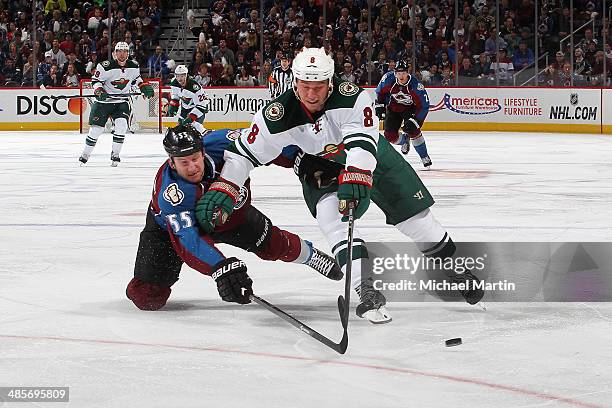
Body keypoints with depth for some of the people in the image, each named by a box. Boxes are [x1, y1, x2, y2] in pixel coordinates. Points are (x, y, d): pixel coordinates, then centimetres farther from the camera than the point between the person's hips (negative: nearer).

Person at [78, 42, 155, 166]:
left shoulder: (134, 66, -1)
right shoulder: (106, 66, -17)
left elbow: (136, 78, 18)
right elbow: (95, 80, -10)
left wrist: (144, 86, 3)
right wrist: (98, 90, -26)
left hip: (122, 101, 3)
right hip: (104, 100, -3)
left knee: (121, 125, -18)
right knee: (96, 128, -3)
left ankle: (115, 154, -3)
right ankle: (86, 154, 14)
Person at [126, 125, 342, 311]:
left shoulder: (218, 143, -31)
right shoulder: (170, 193, -41)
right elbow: (188, 239, -47)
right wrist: (221, 268, -59)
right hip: (171, 226, -4)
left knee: (272, 244, 6)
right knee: (147, 298, -14)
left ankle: (311, 255, 39)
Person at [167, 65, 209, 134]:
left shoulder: (194, 86, -37)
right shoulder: (174, 83, -15)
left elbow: (201, 105, -33)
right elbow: (175, 95, 9)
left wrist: (191, 117, -38)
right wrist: (172, 106, -4)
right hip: (186, 106, 7)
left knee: (195, 124, -24)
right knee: (181, 124, 12)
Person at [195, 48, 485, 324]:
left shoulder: (349, 95, -33)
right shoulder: (279, 115, -27)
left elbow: (361, 141, -42)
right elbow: (243, 152, -19)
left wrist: (354, 176, -58)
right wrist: (222, 191, -30)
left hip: (370, 155, 0)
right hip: (319, 167, 0)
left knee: (413, 213, 0)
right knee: (331, 216, -28)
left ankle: (451, 265, 23)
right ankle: (366, 290, -31)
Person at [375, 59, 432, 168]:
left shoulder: (416, 85, -31)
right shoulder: (388, 79, -23)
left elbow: (424, 106, -27)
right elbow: (380, 91, 0)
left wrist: (414, 121, -34)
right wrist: (379, 106, -5)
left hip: (410, 108, -3)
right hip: (393, 108, 3)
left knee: (413, 130, -25)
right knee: (390, 136, -9)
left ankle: (425, 157, -6)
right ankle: (404, 140, 28)